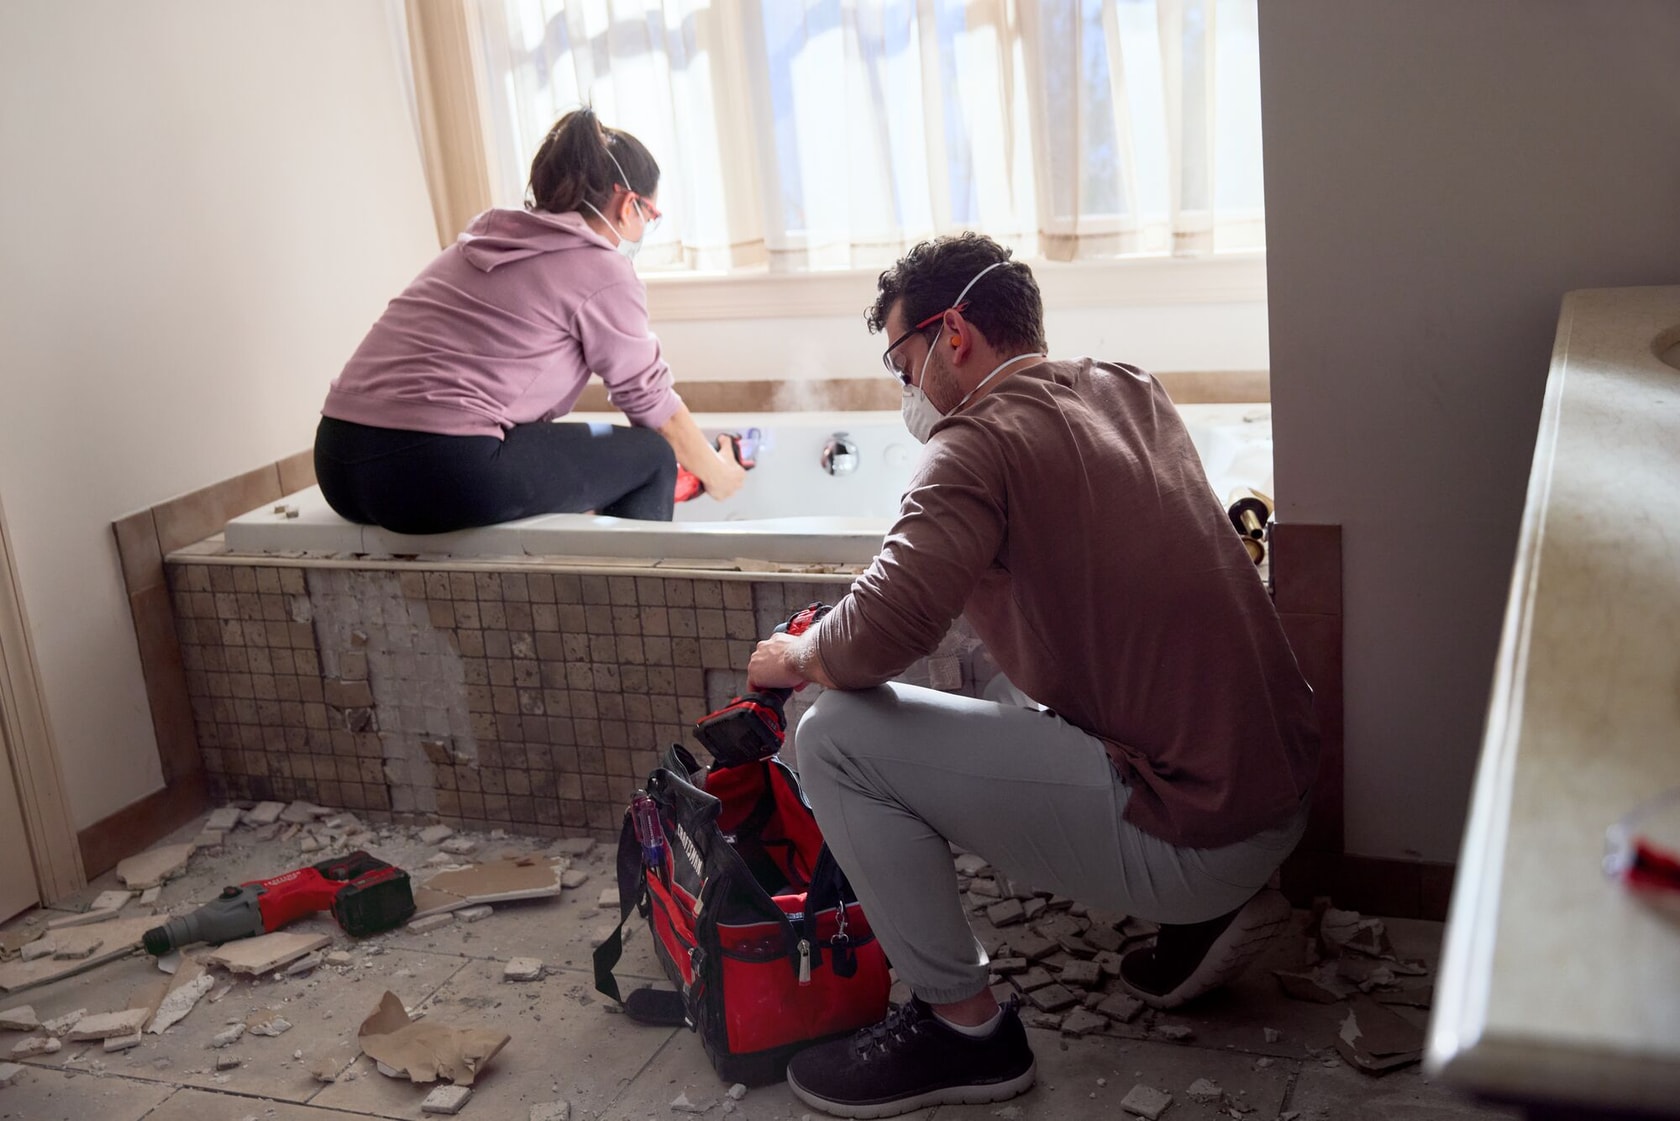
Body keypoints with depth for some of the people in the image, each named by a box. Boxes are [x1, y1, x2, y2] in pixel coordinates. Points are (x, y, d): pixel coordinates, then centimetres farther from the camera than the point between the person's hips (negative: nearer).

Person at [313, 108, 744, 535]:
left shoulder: (485, 239, 21)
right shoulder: (603, 274, -2)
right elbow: (651, 401, 7)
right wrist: (716, 472, 25)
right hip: (438, 475, -9)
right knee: (650, 457, 7)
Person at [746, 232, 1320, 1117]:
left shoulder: (981, 440, -13)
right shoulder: (1131, 392, 10)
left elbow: (879, 637, -25)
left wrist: (791, 661, -1)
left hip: (1190, 835, -9)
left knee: (836, 738, -8)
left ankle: (963, 1025, 5)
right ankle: (1207, 913, 20)